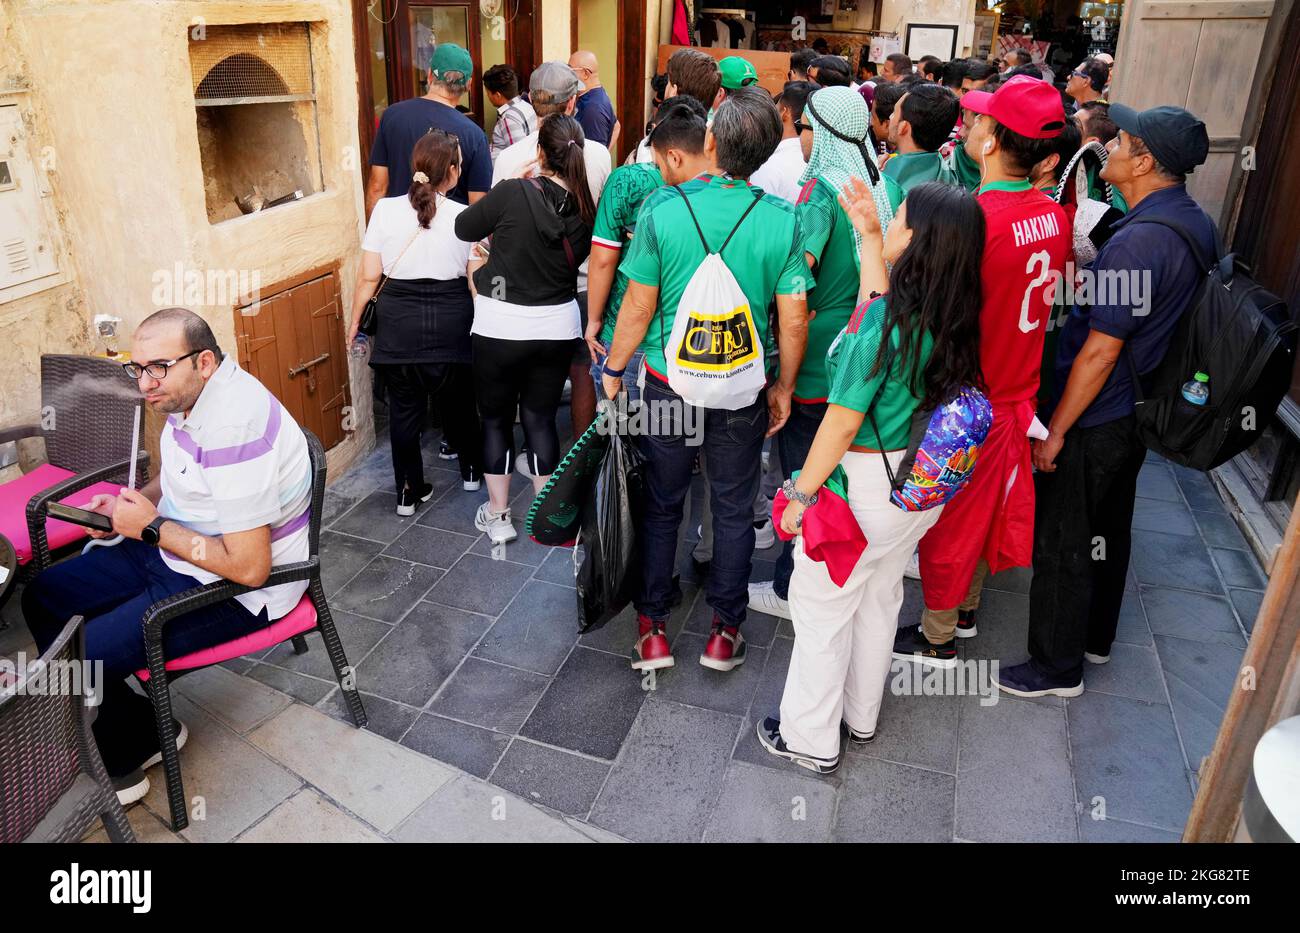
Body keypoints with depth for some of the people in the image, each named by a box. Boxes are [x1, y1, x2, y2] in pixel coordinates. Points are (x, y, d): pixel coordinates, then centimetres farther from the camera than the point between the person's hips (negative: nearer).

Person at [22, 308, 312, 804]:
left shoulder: (233, 428, -31)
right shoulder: (192, 394, -1)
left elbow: (250, 567, -31)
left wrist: (151, 527, -19)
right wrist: (128, 505, 0)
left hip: (236, 590, -10)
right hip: (174, 553, 10)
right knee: (44, 598, 14)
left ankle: (119, 761, 18)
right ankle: (138, 731, 22)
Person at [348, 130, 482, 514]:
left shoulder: (385, 210, -5)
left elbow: (368, 277, -3)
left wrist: (355, 322, 10)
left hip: (398, 323, 0)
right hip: (451, 321, 0)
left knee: (404, 408, 12)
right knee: (456, 400, 20)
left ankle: (409, 491, 20)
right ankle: (470, 470, 39)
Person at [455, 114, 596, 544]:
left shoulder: (513, 193, -18)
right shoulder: (585, 209, -4)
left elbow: (464, 228, -4)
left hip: (501, 327, -3)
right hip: (558, 328, 4)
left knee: (496, 419, 13)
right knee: (541, 418, 15)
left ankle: (497, 515, 21)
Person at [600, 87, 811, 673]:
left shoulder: (662, 208, -14)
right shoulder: (782, 220, -11)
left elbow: (639, 306, -9)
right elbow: (793, 321, -7)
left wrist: (613, 370, 6)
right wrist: (784, 388, 8)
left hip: (669, 383, 0)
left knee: (662, 504, 16)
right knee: (734, 509, 16)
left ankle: (652, 627, 28)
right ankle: (725, 630, 29)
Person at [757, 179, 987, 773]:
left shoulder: (884, 324, -27)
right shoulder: (947, 316, -4)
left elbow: (843, 422, -24)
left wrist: (802, 494, -13)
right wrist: (868, 234, 17)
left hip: (864, 487, -8)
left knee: (820, 606, 10)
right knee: (878, 599, 24)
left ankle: (811, 739, 26)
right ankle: (861, 717, 44)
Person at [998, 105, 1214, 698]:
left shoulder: (1138, 241, -27)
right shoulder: (1197, 224, 2)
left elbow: (1101, 352, -25)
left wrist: (1055, 430, -17)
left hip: (1095, 420, -9)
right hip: (1139, 410, 9)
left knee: (1062, 543, 5)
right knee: (1110, 527, 23)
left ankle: (1057, 669, 20)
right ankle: (1096, 636, 41)